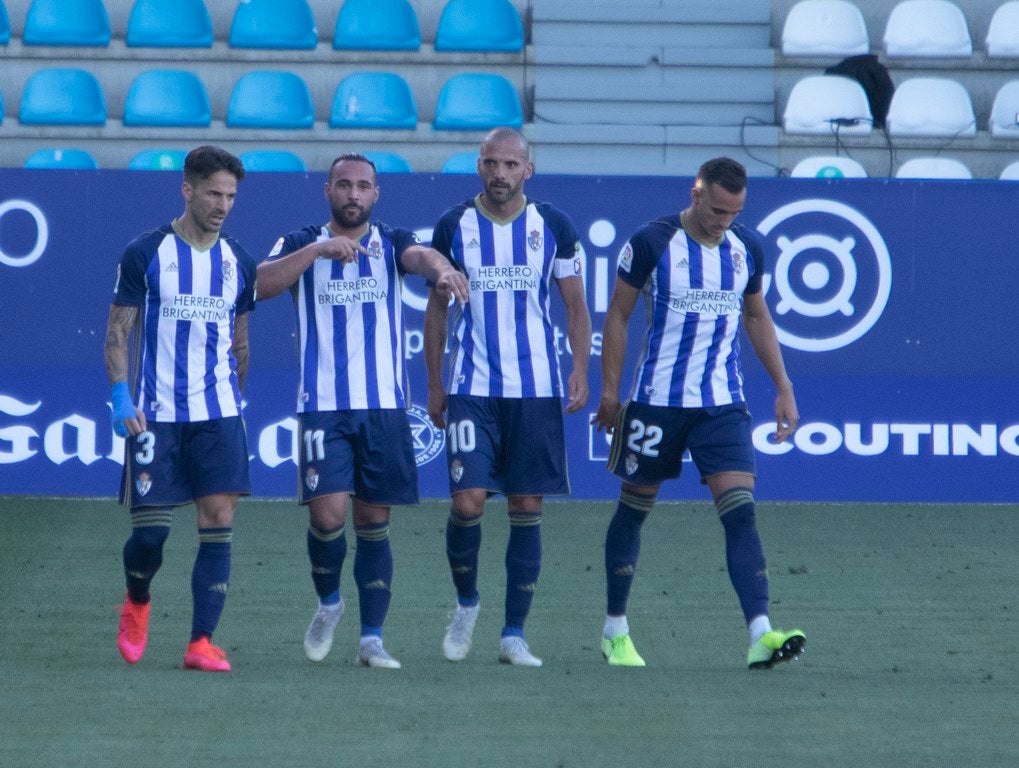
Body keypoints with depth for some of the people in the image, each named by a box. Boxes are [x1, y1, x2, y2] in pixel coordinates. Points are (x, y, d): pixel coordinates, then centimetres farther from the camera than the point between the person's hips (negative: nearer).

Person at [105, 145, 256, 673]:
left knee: (219, 521, -9)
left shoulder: (239, 264, 9)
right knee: (150, 529, -4)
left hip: (218, 415, 3)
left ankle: (201, 643, -7)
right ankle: (136, 604, 28)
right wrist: (121, 398, -11)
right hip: (155, 414, -3)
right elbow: (118, 332, -1)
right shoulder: (144, 254, -2)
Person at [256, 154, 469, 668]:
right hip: (323, 406, -1)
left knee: (374, 521, 4)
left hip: (385, 405, 1)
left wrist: (441, 268, -39)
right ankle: (328, 603, 14)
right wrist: (318, 249, -23)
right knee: (327, 513, -13)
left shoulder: (390, 244, 8)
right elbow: (263, 284, -11)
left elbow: (419, 255, -15)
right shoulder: (301, 244, 7)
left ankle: (372, 638, 10)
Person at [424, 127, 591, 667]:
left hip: (537, 388, 1)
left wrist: (581, 369, -4)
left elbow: (575, 304, 9)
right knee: (467, 502, -11)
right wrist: (434, 385, 8)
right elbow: (437, 307, 11)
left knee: (526, 508, 1)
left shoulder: (553, 227, 3)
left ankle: (514, 634, 7)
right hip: (471, 387, -1)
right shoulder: (454, 227, 3)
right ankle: (466, 602, 15)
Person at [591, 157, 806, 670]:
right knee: (634, 507, 9)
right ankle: (615, 631, 23)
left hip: (723, 402, 3)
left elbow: (757, 318, 18)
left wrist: (783, 388, 15)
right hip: (657, 399, -2)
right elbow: (617, 314, -1)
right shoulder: (651, 243, -8)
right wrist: (610, 390, -4)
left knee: (740, 512, -11)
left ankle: (760, 635, -20)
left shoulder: (747, 248, 5)